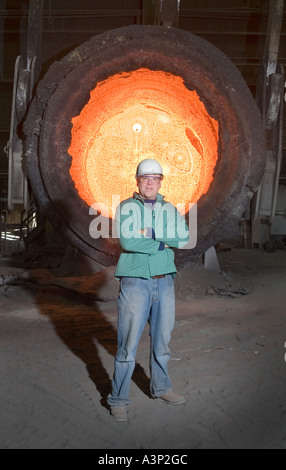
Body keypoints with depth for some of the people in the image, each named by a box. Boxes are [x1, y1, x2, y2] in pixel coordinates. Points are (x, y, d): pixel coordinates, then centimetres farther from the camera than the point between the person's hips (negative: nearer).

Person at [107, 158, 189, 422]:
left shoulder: (170, 210, 11)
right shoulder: (126, 208, -1)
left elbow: (184, 238, -5)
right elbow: (127, 240, -18)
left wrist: (151, 234, -14)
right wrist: (163, 243, -12)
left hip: (164, 282, 5)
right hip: (135, 283, -4)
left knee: (162, 340, 16)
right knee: (128, 343, -3)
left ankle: (161, 388, 34)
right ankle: (118, 399, 10)